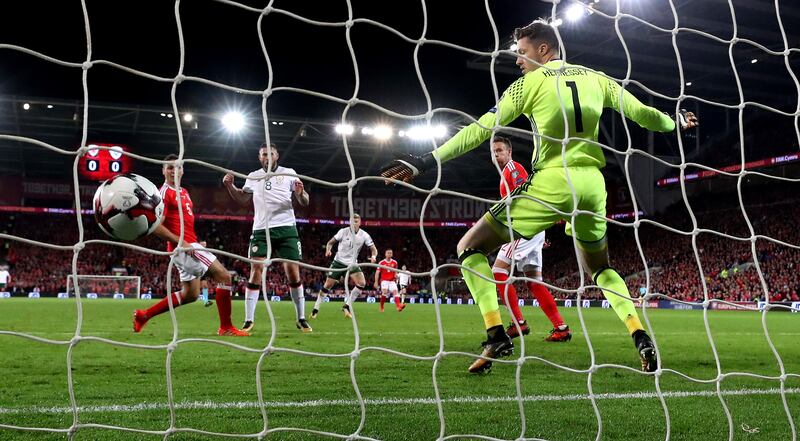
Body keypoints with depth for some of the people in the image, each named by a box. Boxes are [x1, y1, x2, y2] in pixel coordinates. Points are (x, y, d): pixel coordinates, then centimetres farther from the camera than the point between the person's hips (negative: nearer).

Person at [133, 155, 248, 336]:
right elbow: (156, 226, -17)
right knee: (224, 276, -13)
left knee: (190, 294, 16)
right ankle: (226, 327, -10)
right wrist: (182, 243, -20)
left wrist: (196, 242, 13)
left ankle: (143, 315, 23)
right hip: (182, 246, -10)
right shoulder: (164, 193, -10)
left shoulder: (183, 192, 18)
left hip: (188, 245, 10)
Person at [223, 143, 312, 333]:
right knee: (256, 272, -8)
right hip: (261, 230, 1)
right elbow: (243, 199, 21)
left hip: (286, 228, -1)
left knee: (293, 272, -3)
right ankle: (249, 320, -4)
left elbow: (304, 202, 1)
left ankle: (301, 319, 7)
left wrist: (300, 193, -22)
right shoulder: (253, 176, 11)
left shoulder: (289, 173, 4)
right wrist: (230, 186, 4)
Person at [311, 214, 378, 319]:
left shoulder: (364, 235, -7)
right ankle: (315, 309, 9)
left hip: (352, 264, 2)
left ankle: (347, 306, -5)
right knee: (328, 285, -4)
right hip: (338, 262, -2)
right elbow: (330, 242, -2)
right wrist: (328, 250, -24)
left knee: (362, 283, -18)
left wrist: (373, 256, -27)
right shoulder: (343, 231, -10)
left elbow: (373, 249, -4)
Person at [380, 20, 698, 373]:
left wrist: (428, 161, -1)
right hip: (592, 184, 6)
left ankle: (496, 334, -12)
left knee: (469, 247, 4)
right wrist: (675, 122, 38)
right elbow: (641, 113, 17)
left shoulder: (531, 82, 3)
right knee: (599, 268, 28)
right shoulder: (595, 78, 14)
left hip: (551, 181, -5)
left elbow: (482, 129, -2)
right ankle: (640, 336, 7)